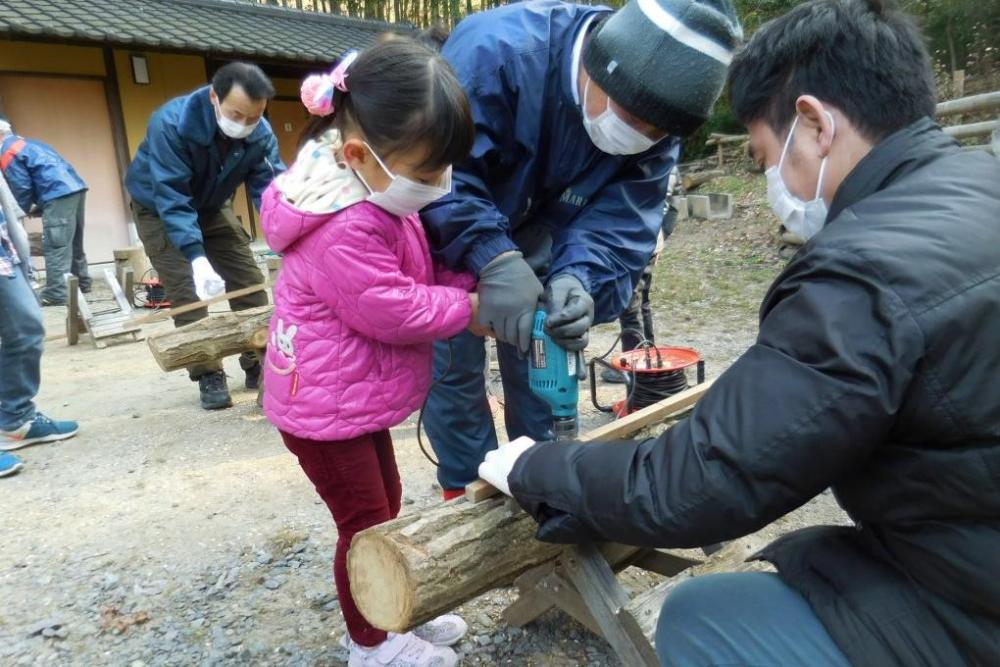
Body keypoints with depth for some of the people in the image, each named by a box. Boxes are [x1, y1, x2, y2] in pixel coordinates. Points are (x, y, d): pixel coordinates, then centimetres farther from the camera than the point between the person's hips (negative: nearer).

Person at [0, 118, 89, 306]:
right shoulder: (26, 143, 26)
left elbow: (22, 187, -4)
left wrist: (22, 210, 14)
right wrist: (37, 205, 23)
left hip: (59, 195, -9)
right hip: (75, 188, 9)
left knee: (55, 246, -8)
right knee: (74, 242, 18)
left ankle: (56, 294, -8)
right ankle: (82, 283, 28)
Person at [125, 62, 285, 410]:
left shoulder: (261, 135, -22)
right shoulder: (171, 123, -35)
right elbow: (172, 199, -39)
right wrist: (196, 256, -48)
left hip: (212, 207, 4)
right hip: (158, 208, -4)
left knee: (249, 281, 0)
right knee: (187, 293, -13)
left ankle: (258, 364, 12)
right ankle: (208, 375, -3)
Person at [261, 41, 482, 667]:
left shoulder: (382, 197, 2)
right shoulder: (345, 230, -31)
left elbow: (425, 269, 9)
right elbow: (395, 312, -27)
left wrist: (477, 282, -9)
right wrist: (468, 307, -14)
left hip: (356, 395, 10)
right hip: (325, 404, -10)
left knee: (386, 505, 21)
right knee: (365, 521, 6)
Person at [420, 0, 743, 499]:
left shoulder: (654, 119, -17)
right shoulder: (498, 48, -33)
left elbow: (619, 219, -21)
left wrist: (579, 277, -42)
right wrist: (491, 258, -47)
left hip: (536, 248, 4)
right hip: (447, 241, -3)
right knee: (454, 369, 1)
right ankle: (468, 492, 23)